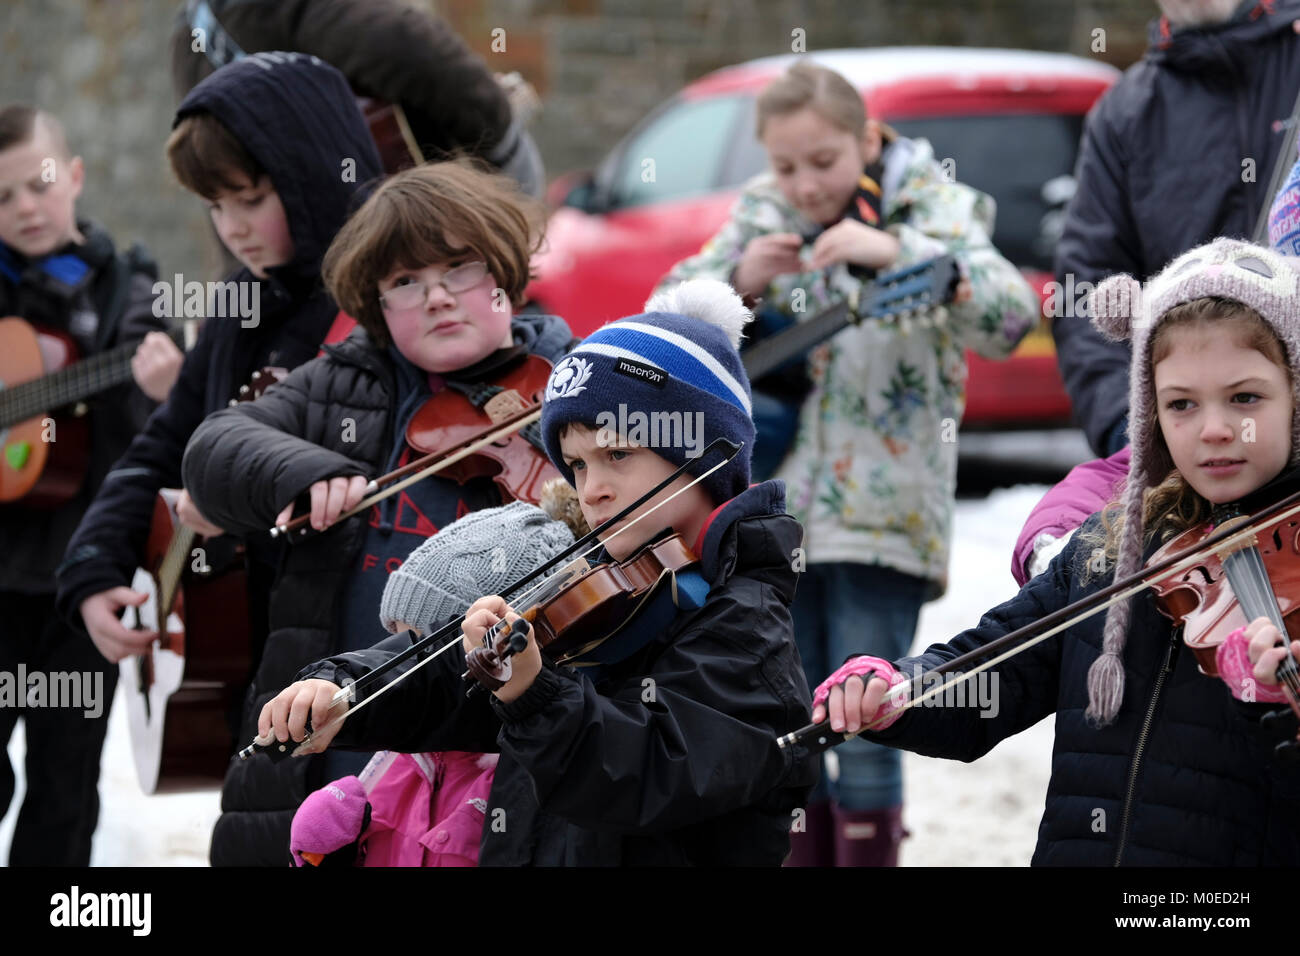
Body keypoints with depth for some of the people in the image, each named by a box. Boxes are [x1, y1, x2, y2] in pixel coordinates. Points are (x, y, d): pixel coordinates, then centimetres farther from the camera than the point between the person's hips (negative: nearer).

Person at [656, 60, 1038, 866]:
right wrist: (739, 280, -15)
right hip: (776, 507, 4)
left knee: (862, 732, -6)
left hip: (883, 515, -4)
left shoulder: (933, 208, -3)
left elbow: (1012, 317, -17)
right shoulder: (760, 217, 7)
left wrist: (896, 250, -28)